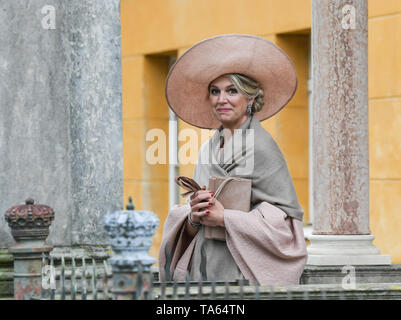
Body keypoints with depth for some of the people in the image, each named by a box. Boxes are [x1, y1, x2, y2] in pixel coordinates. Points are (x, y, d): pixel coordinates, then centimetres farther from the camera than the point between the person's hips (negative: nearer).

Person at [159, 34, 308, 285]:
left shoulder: (260, 146, -7)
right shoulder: (208, 149, 13)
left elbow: (286, 220, -12)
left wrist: (224, 217, -14)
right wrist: (194, 217, -6)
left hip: (244, 274, -6)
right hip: (205, 272, 6)